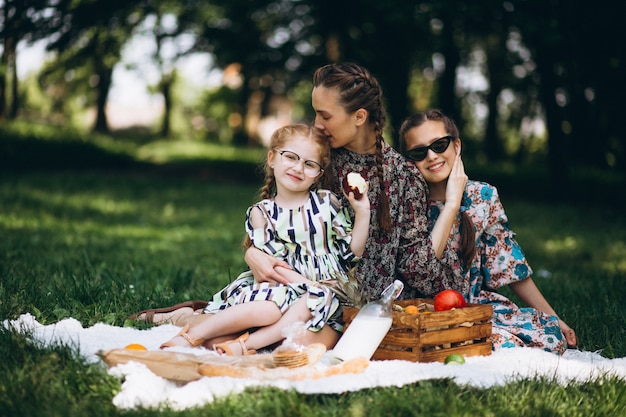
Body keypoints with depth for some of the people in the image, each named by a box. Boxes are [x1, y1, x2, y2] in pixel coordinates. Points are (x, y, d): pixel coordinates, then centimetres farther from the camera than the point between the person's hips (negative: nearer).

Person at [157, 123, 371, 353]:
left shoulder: (326, 202, 8)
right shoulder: (261, 213, 4)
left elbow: (351, 253, 6)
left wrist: (362, 212, -4)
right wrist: (306, 284, -18)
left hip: (325, 291, 1)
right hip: (284, 288, -1)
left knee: (320, 299, -35)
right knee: (267, 309, -35)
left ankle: (246, 343, -38)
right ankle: (192, 335, -25)